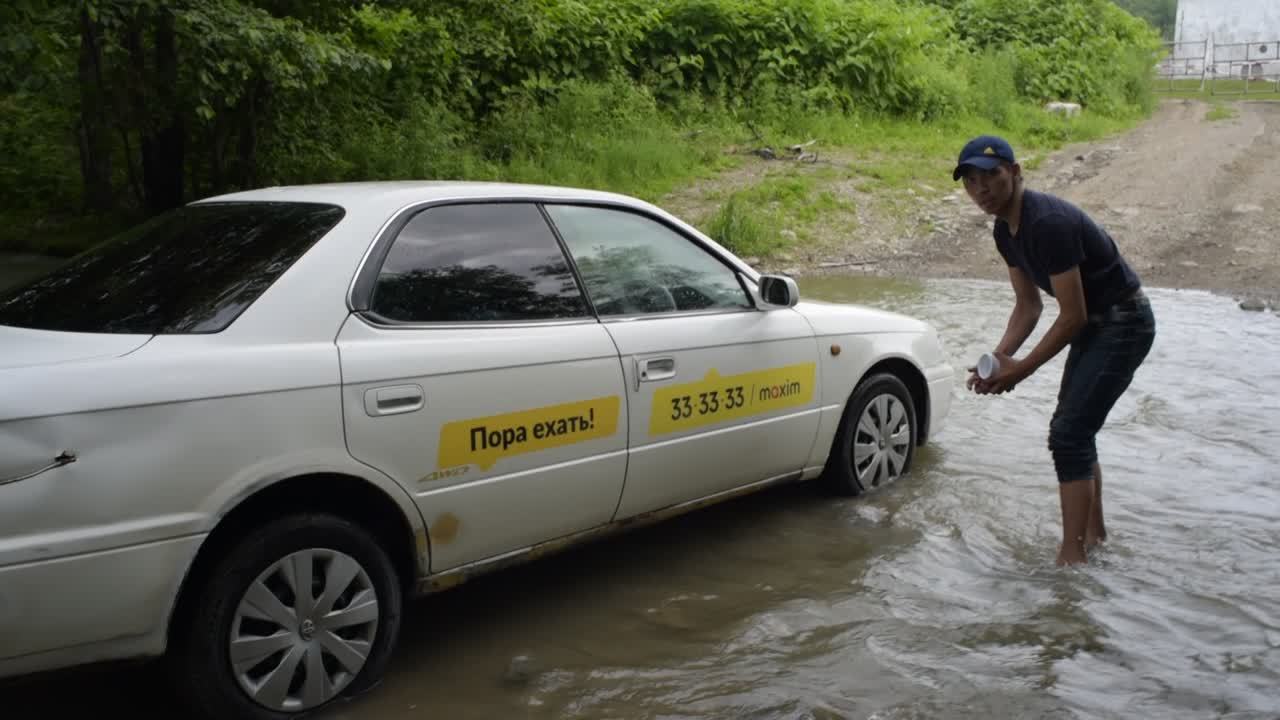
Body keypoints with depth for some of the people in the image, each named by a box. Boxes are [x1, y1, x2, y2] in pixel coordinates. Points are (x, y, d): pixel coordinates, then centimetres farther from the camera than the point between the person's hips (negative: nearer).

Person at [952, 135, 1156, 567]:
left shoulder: (1048, 223, -29)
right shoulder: (1005, 231, 1)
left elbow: (1072, 316, -26)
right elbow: (1029, 305, 7)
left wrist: (1022, 369, -21)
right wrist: (1000, 358, -8)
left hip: (1123, 324, -10)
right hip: (1094, 324, 10)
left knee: (1069, 435, -12)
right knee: (1075, 431, 17)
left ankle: (1072, 555, -4)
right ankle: (1093, 531, 34)